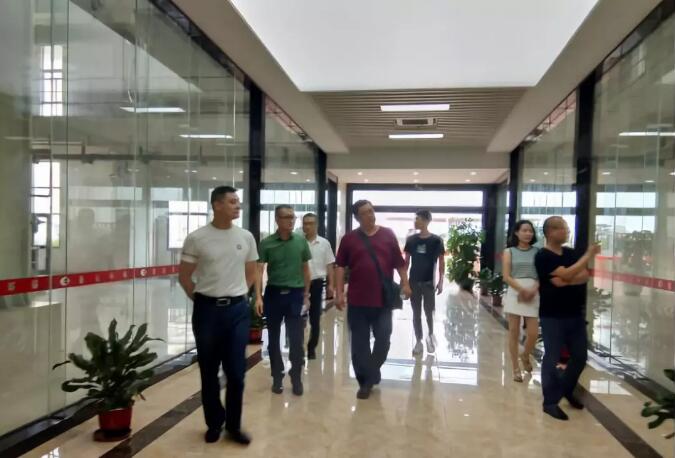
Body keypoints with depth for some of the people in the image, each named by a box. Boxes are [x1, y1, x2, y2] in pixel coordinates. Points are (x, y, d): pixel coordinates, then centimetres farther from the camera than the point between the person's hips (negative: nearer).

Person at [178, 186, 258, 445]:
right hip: (207, 309, -1)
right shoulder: (196, 238, -7)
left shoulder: (246, 237, 2)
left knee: (236, 372, 5)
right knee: (209, 372, 10)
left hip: (238, 309, 2)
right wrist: (198, 298, 4)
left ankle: (234, 425, 21)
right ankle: (214, 423, 28)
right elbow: (184, 275, 2)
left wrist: (240, 295, 10)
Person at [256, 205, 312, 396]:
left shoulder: (301, 241, 1)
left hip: (295, 294, 0)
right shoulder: (266, 243, -4)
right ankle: (277, 377, 26)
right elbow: (259, 270, -7)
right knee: (273, 339, 11)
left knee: (296, 340, 1)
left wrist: (306, 294, 9)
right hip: (273, 294, 0)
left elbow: (305, 268, 10)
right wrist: (258, 296, -17)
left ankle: (296, 378, 18)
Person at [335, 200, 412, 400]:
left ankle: (371, 373, 29)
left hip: (383, 299, 1)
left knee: (383, 340, 6)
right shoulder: (349, 239, 3)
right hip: (358, 300, 0)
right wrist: (339, 293, -5)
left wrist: (405, 284, 2)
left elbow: (399, 262, 9)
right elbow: (340, 267, 2)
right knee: (359, 343, 5)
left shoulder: (388, 235, 5)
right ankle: (365, 381, 18)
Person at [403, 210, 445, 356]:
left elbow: (441, 262, -1)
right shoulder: (411, 240, 1)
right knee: (416, 313, 7)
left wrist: (440, 281, -6)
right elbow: (406, 261, 7)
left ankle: (430, 335, 30)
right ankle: (418, 341, 17)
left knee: (429, 312, 4)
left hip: (429, 282, -2)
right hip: (414, 281, 2)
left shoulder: (436, 240, -6)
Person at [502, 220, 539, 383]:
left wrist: (532, 290, -15)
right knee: (514, 333, 3)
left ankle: (525, 356, 29)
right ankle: (516, 369, 15)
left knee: (533, 333, -3)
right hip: (515, 293, -1)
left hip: (533, 295, 1)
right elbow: (506, 276, -3)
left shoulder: (537, 252, 8)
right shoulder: (509, 252, 5)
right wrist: (522, 290, -15)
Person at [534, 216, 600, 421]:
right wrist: (589, 255, -15)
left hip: (576, 314, 7)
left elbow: (584, 276, -1)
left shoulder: (571, 253, 10)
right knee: (552, 358, 0)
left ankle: (566, 390, 36)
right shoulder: (543, 256, -11)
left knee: (580, 356, 14)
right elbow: (567, 274, -21)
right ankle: (550, 401, 11)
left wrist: (564, 281, -17)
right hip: (552, 316, -7)